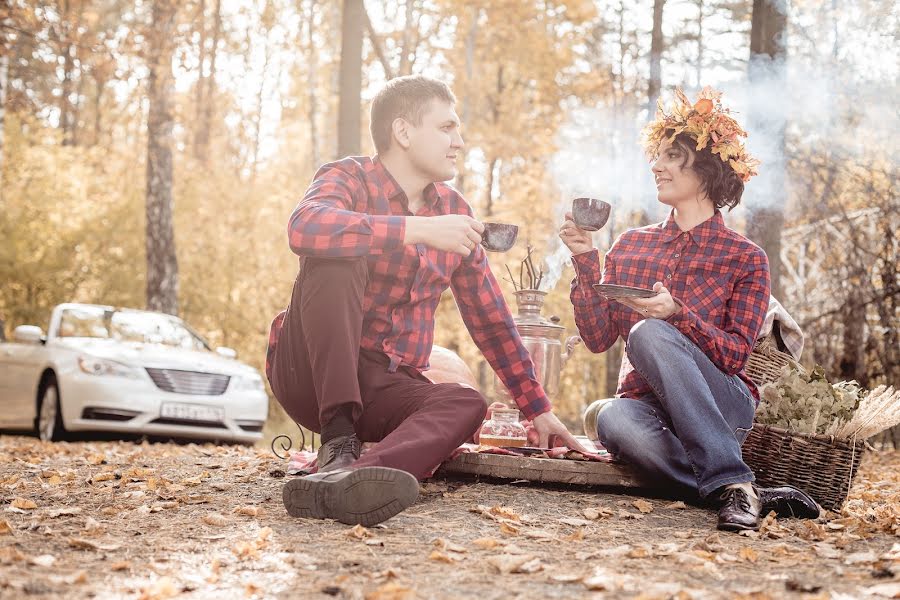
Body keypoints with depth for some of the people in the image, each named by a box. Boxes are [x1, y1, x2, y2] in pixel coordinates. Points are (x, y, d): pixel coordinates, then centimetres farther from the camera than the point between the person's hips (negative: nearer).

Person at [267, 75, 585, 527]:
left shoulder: (454, 210, 10)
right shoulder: (350, 179, -7)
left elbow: (490, 318, 15)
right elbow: (304, 227, -33)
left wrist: (538, 409, 13)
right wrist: (419, 229, -35)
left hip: (388, 386, 5)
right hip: (311, 371, -4)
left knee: (467, 404, -27)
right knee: (336, 261, -29)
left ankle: (343, 480, -53)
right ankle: (339, 443, -32)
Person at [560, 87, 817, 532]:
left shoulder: (745, 258, 4)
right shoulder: (630, 245, 14)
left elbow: (735, 354, -6)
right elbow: (598, 338, 6)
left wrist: (677, 314, -23)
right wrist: (585, 262, -5)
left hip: (722, 406, -2)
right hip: (646, 403, 2)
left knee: (648, 334, -32)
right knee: (613, 419, -36)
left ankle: (733, 484, -33)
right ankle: (747, 498, -28)